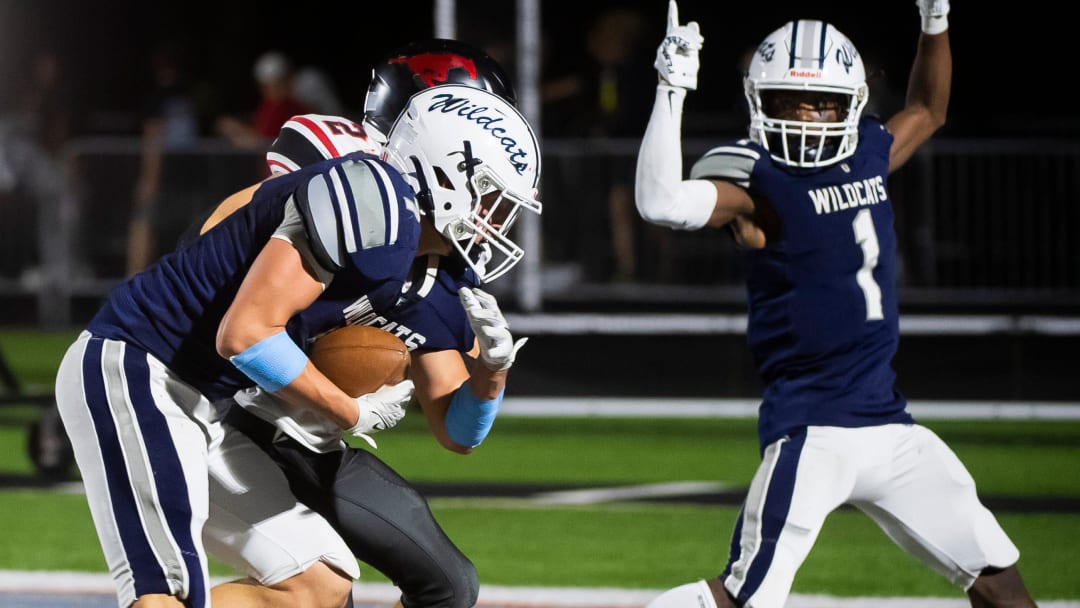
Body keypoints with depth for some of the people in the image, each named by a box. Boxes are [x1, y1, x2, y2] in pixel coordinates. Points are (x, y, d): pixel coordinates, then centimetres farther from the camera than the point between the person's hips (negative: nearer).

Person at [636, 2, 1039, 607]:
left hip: (889, 425, 7)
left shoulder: (868, 154, 10)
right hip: (812, 432, -7)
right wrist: (673, 88, -32)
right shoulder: (756, 180, -11)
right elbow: (663, 204, -30)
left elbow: (928, 112, 33)